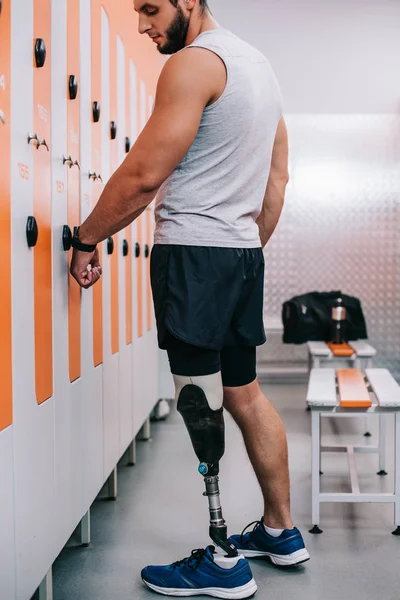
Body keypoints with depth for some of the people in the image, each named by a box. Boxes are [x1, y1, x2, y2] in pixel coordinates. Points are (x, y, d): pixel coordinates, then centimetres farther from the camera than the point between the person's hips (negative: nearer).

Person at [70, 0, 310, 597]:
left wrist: (86, 240, -4)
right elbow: (278, 178, 20)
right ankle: (281, 531, 27)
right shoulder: (258, 63, 19)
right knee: (245, 395, 15)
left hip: (193, 252, -9)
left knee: (202, 407, -3)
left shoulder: (193, 62, -10)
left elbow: (142, 175, -15)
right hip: (243, 254, 9)